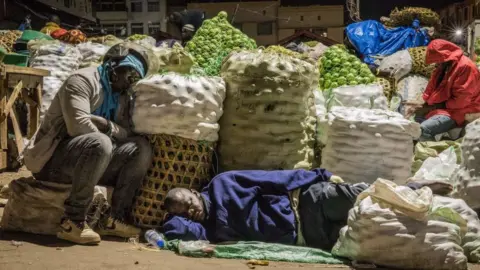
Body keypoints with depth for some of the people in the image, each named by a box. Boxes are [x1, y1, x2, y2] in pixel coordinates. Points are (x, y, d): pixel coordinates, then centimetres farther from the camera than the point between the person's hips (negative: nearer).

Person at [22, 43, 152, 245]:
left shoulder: (121, 97, 14)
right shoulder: (83, 81, -11)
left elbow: (129, 134, 3)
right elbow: (78, 126, -24)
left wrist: (108, 126, -15)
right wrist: (106, 136, -9)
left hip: (87, 157, 8)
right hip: (52, 158, -8)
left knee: (141, 148, -6)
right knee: (100, 142, -36)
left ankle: (116, 219, -10)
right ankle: (73, 222, -28)